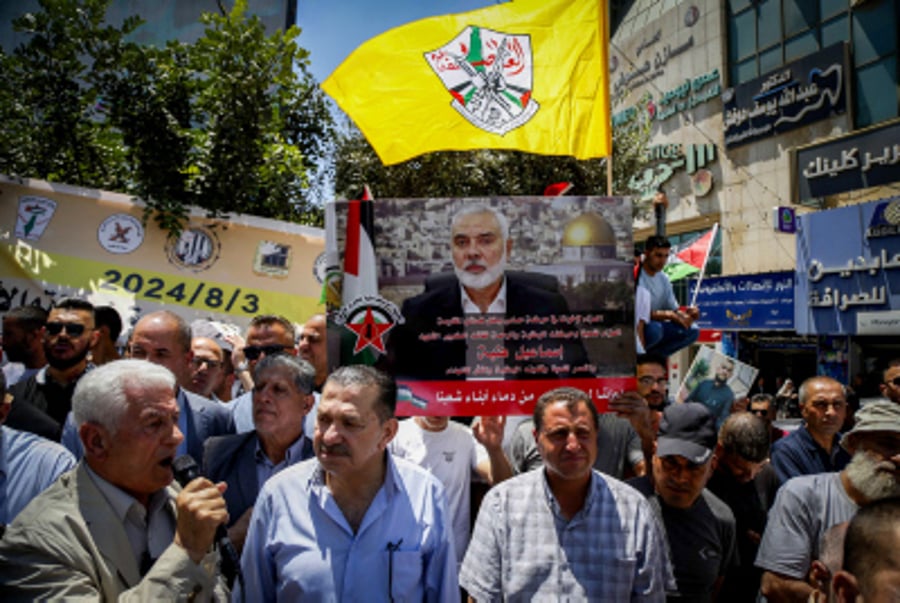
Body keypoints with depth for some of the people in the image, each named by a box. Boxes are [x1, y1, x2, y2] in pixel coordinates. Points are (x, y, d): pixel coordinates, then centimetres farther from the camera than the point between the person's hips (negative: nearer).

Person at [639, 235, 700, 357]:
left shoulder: (664, 279, 8)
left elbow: (674, 309, 11)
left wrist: (686, 314, -12)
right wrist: (668, 314, -27)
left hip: (654, 325, 8)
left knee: (692, 330, -6)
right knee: (654, 328, -37)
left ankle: (650, 355, -5)